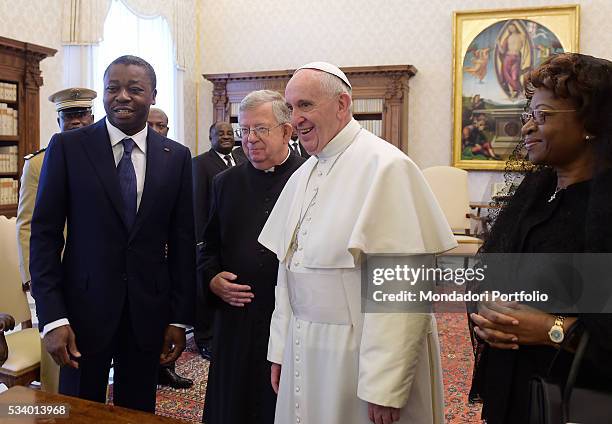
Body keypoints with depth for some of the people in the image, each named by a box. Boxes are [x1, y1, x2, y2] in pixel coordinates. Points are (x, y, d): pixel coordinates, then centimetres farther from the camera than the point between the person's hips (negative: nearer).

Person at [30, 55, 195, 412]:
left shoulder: (177, 157, 2)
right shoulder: (67, 147, -3)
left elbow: (182, 242, 3)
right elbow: (45, 234, -4)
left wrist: (180, 318, 2)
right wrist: (52, 317, -10)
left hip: (148, 312, 2)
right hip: (86, 308, -1)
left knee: (138, 412, 15)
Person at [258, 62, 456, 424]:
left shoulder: (385, 167, -17)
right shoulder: (302, 177, 8)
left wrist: (383, 388, -20)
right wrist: (280, 348, 12)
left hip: (361, 352, -7)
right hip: (304, 350, 7)